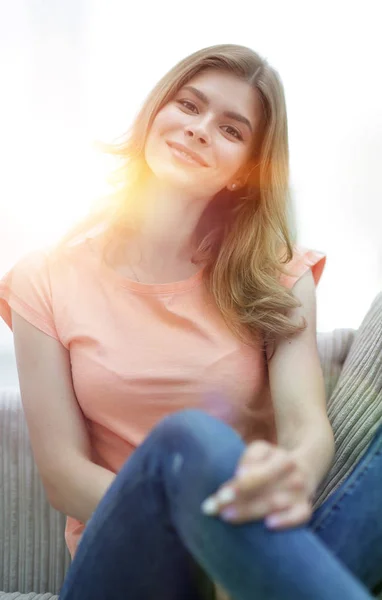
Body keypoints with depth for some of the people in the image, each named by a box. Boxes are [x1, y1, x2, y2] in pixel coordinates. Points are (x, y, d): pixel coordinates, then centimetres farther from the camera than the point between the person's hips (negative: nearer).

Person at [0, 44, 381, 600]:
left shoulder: (278, 278, 5)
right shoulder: (49, 280, 1)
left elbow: (308, 425, -11)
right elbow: (62, 473, -6)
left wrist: (293, 476, -37)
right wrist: (207, 525, -24)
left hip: (255, 551, 2)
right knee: (189, 439, -35)